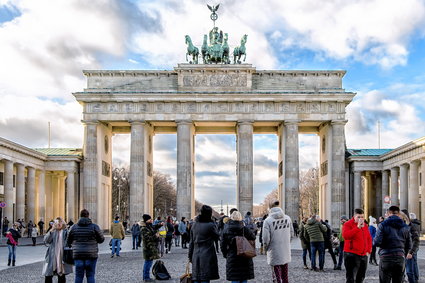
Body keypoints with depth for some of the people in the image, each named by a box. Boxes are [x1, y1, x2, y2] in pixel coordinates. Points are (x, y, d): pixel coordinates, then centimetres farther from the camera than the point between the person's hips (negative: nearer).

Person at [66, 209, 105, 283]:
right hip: (91, 255, -2)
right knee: (90, 276, 4)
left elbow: (68, 242, 8)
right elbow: (101, 239, 2)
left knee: (78, 276, 6)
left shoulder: (73, 227, 2)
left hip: (78, 255, 2)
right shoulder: (94, 227, -5)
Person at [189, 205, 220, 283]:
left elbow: (191, 242, 12)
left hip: (196, 255, 5)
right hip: (207, 255, -5)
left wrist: (190, 256, 18)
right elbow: (217, 236, 7)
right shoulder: (210, 225, -11)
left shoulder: (194, 225, 8)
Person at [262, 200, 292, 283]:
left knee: (277, 276, 4)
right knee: (285, 275, 17)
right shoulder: (287, 218, -1)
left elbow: (266, 238, -14)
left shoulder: (268, 221, -15)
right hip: (286, 251, 4)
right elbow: (291, 233, 7)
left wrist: (266, 248, 4)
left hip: (275, 252, -4)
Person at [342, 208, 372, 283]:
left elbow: (369, 238, 22)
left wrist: (368, 251, 11)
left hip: (364, 255, 7)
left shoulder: (365, 225, 14)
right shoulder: (348, 224, -8)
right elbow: (345, 235, -26)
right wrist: (358, 227, -27)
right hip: (352, 255, -7)